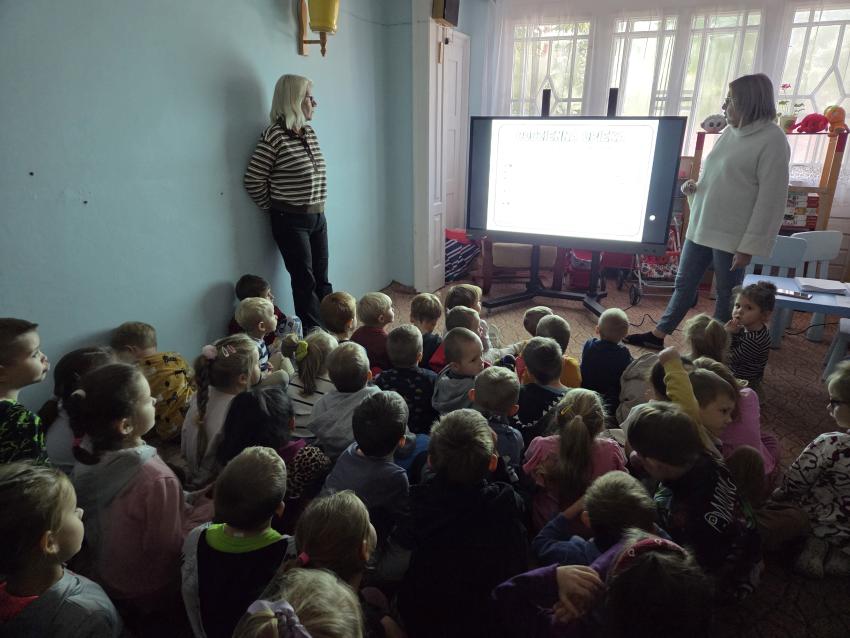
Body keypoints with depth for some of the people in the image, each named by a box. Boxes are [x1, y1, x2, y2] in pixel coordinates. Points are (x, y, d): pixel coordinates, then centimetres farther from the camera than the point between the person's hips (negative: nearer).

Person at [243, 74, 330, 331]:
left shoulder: (309, 132, 9)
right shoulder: (275, 135, -14)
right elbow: (253, 180, -12)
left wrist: (317, 208, 11)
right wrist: (274, 208, 0)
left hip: (317, 217, 7)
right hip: (291, 221, -7)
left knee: (322, 280, 12)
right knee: (305, 281, 1)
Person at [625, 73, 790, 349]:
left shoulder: (772, 140, -13)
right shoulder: (730, 132, 10)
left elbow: (770, 199, -15)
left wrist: (749, 246, -18)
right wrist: (694, 186, 1)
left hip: (732, 235, -8)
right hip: (701, 227, 8)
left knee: (727, 296, 6)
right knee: (683, 284, 14)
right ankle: (657, 336, 23)